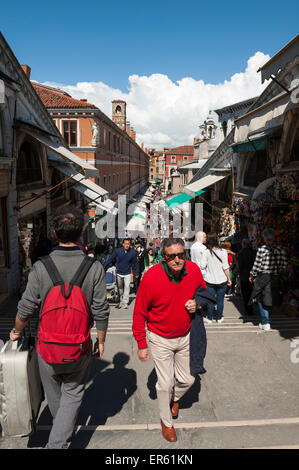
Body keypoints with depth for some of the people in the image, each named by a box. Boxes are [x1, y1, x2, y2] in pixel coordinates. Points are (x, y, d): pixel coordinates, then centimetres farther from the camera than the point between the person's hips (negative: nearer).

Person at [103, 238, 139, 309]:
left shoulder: (133, 252, -11)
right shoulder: (117, 251, -14)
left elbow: (135, 263, 3)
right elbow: (109, 259, -8)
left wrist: (136, 273, 10)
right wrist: (103, 268, -10)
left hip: (127, 273, -1)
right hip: (119, 273, 1)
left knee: (127, 287, -8)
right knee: (119, 287, 12)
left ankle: (125, 302, -1)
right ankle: (121, 301, 28)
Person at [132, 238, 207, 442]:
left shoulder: (194, 270, -15)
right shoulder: (151, 277, -25)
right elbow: (139, 314, -13)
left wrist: (197, 303, -17)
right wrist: (142, 345, -9)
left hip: (185, 337, 4)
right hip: (160, 339, -3)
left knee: (187, 379, 15)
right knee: (165, 384, 6)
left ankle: (175, 397, 51)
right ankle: (166, 422, 34)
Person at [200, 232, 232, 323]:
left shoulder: (206, 252, -7)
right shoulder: (223, 251, -9)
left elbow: (202, 266, -7)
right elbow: (225, 267, -8)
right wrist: (229, 279, 1)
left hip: (209, 280, 0)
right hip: (221, 280, 0)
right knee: (220, 299, 11)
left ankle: (209, 318, 20)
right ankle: (219, 318, 22)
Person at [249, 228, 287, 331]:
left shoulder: (261, 250, -14)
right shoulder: (281, 250, -2)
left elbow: (256, 265, -10)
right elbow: (284, 266, 1)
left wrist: (251, 276, 4)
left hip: (263, 278, -4)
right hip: (275, 279, 4)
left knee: (261, 300, 9)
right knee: (270, 299, 19)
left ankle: (266, 323, 8)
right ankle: (266, 319, 32)